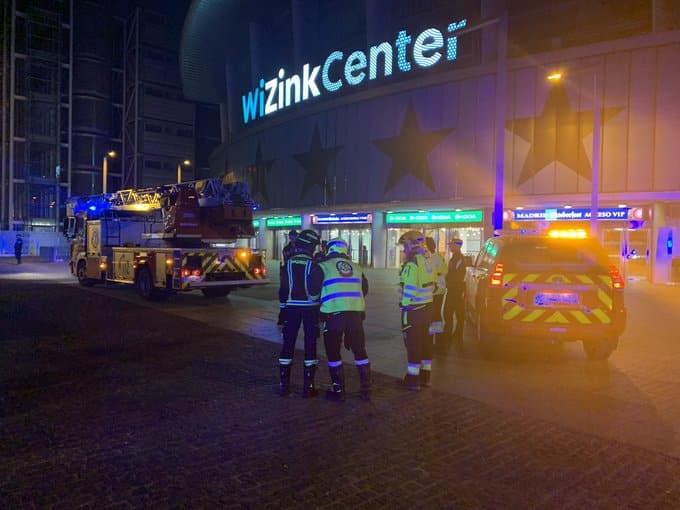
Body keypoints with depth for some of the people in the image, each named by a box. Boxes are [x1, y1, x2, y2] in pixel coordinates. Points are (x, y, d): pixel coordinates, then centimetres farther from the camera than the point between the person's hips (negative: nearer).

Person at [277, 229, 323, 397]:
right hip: (310, 308, -3)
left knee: (288, 344, 9)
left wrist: (283, 308, 11)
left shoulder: (288, 264, 1)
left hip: (291, 307, 3)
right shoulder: (313, 265, -9)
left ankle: (284, 385, 12)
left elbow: (283, 289, 3)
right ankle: (308, 386, 5)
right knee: (310, 344, 4)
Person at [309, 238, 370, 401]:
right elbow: (364, 289, 20)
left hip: (334, 314, -3)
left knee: (333, 352, 11)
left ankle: (338, 391, 14)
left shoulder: (323, 266, 2)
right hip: (356, 313, 4)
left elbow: (313, 290, -1)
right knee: (360, 350, 15)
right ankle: (366, 390, 18)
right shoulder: (356, 267, 15)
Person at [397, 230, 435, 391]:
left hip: (414, 309, -9)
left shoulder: (412, 263, -17)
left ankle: (412, 380, 5)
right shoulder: (426, 261, 11)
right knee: (425, 341, 15)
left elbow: (410, 289, -22)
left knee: (413, 343, -2)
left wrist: (405, 306, -17)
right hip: (427, 306, 9)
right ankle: (425, 376, 25)